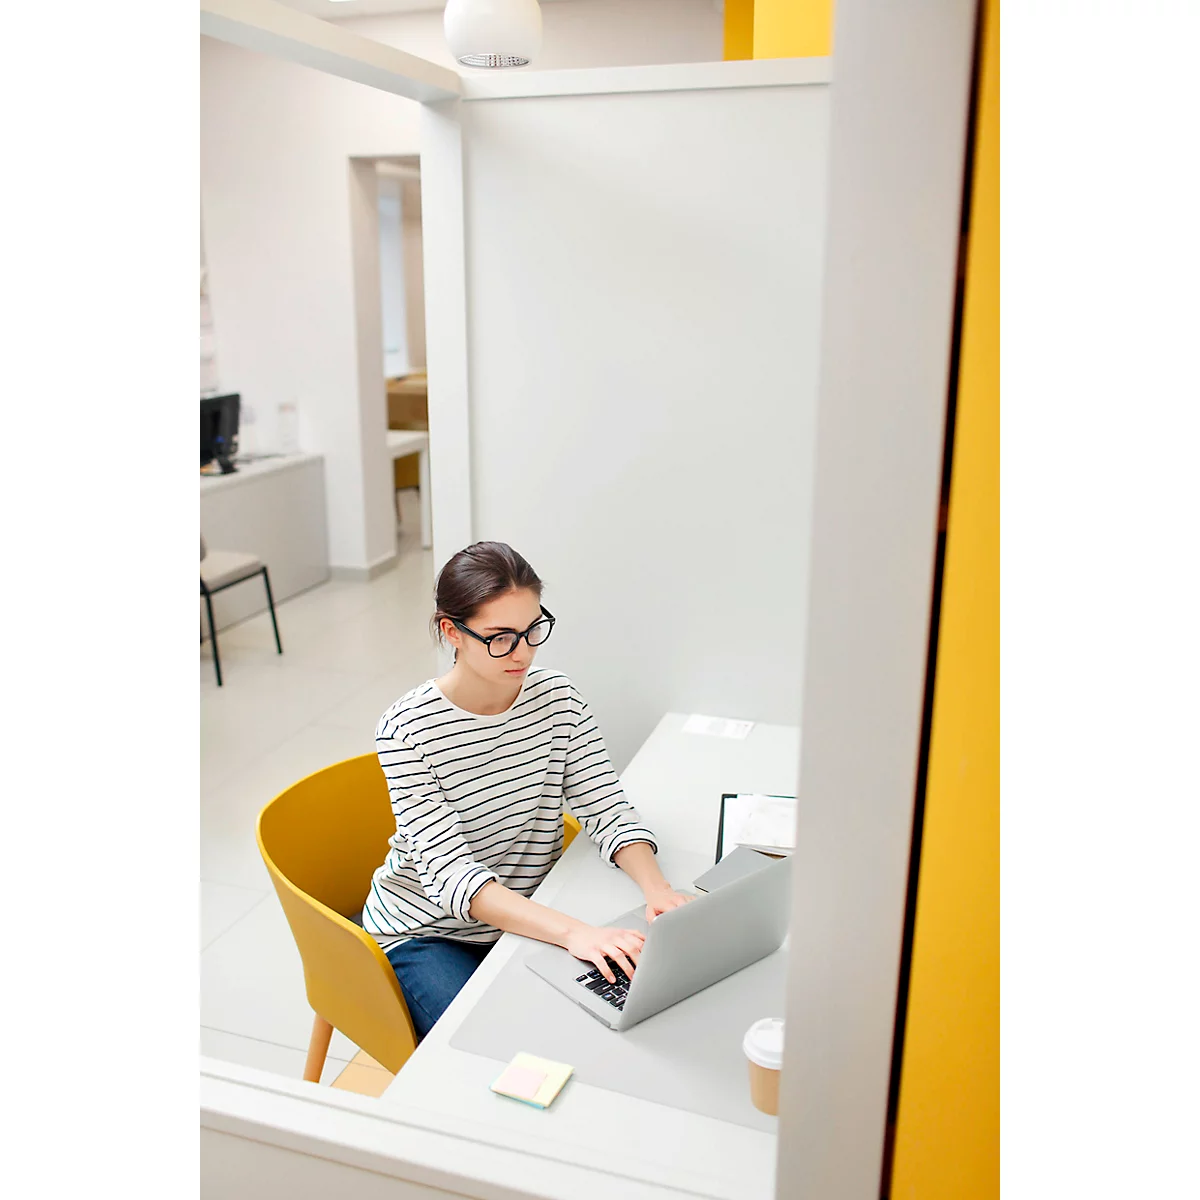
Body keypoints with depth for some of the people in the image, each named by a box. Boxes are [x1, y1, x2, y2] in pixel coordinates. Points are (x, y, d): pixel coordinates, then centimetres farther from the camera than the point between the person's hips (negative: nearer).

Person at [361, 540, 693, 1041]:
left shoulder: (557, 697, -6)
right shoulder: (407, 729, -22)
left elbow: (607, 807, -8)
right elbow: (449, 872, -28)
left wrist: (657, 888, -30)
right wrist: (572, 931, -42)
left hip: (528, 919, 5)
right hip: (427, 934, -4)